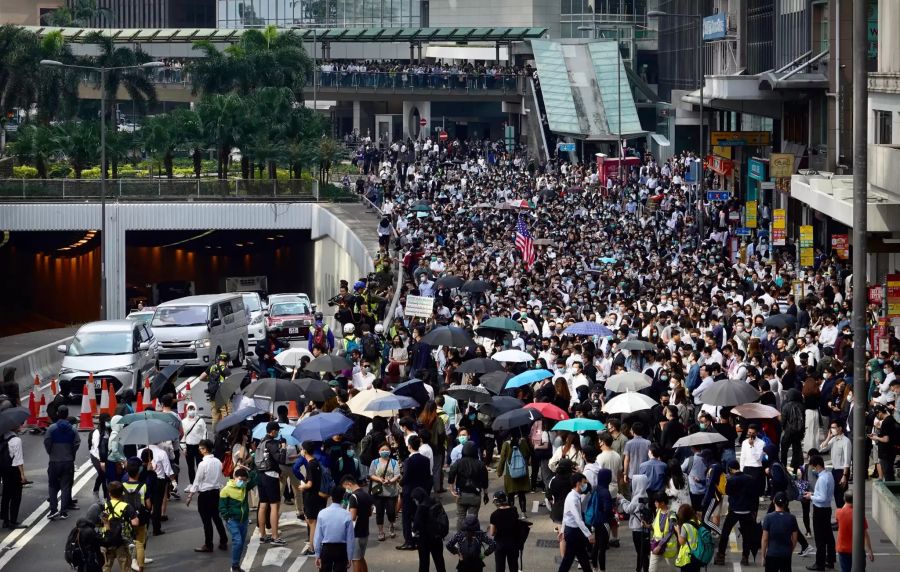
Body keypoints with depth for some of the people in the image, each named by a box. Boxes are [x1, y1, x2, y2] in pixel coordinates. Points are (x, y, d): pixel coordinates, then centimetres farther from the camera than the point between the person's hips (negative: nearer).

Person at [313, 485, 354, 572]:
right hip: (341, 550, -1)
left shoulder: (322, 513, -9)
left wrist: (317, 555, 5)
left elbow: (318, 537, -5)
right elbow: (350, 539, -6)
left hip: (326, 549, 1)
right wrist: (349, 557, 5)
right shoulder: (347, 515, -11)